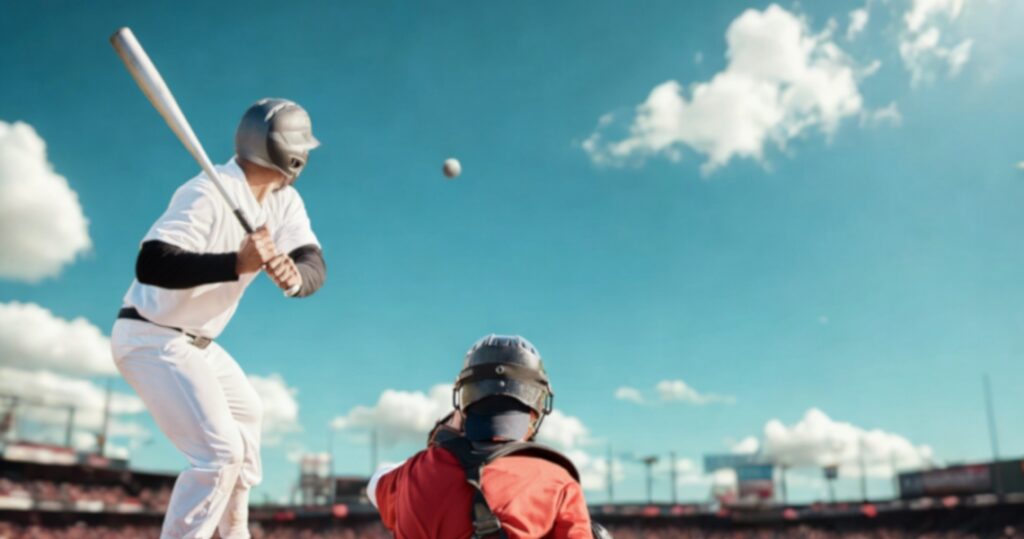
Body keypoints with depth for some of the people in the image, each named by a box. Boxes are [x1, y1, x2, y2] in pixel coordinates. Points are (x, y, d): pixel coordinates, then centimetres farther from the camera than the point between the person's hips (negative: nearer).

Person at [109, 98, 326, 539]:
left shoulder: (284, 201, 0)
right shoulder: (210, 193, -24)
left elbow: (315, 263, -12)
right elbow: (150, 265, -35)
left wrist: (295, 276, -35)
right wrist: (237, 263, -45)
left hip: (196, 345, 10)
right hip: (153, 340, -10)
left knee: (246, 413, 30)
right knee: (221, 452, -22)